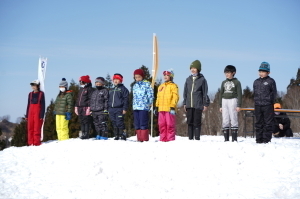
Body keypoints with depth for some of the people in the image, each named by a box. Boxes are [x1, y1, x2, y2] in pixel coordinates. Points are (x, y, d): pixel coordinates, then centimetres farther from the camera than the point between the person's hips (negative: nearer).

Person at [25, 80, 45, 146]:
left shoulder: (41, 94, -2)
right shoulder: (30, 94, 12)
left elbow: (43, 105, -3)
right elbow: (28, 104, 16)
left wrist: (41, 115, -11)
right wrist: (26, 115, 12)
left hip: (38, 112, -5)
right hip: (31, 112, 5)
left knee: (37, 128, -5)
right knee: (30, 128, 1)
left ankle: (37, 143, -2)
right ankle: (30, 143, 5)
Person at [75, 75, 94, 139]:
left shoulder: (90, 89, -5)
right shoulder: (81, 89, 22)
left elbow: (91, 99, -12)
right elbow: (78, 99, 26)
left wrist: (89, 108, -20)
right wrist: (76, 107, 19)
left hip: (85, 107, -8)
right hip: (80, 108, 8)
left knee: (86, 121, -10)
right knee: (82, 122, 8)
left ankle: (86, 134, -9)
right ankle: (83, 133, 12)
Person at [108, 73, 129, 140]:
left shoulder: (123, 89, 2)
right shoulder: (111, 90, 23)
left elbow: (125, 99, -5)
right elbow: (109, 100, 26)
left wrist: (124, 109, -13)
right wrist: (108, 109, 18)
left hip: (119, 109, -7)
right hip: (111, 109, 7)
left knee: (119, 123, -12)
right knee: (114, 124, 7)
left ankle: (122, 135, -7)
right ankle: (116, 135, 13)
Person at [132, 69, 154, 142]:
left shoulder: (146, 84, -1)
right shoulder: (134, 86, 19)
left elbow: (150, 94, -2)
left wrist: (149, 103, -8)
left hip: (144, 107, -7)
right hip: (135, 107, 7)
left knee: (143, 124, -10)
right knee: (137, 124, 6)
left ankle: (145, 139, -6)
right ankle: (139, 138, 11)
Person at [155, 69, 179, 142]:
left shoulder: (173, 86, 0)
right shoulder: (161, 86, 22)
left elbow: (175, 97, -8)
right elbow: (158, 97, 24)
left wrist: (173, 107, -17)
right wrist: (156, 107, 17)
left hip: (169, 109, -7)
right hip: (161, 109, 7)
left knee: (170, 125, -8)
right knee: (161, 125, 6)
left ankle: (171, 139, -5)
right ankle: (163, 139, 12)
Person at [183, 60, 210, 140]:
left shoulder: (202, 79, 0)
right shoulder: (188, 79, 12)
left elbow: (205, 92, 0)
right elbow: (185, 92, 16)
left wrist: (206, 104, -3)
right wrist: (184, 103, 12)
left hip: (198, 105, -4)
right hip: (189, 105, 4)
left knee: (197, 122, -3)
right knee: (189, 122, 6)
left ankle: (197, 138, 3)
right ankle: (190, 138, 12)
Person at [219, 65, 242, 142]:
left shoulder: (236, 82, 0)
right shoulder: (224, 82, 13)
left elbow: (239, 94, -2)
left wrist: (239, 105, -9)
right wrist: (220, 106, 12)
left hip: (233, 100, -4)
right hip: (224, 101, 5)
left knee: (233, 119, -6)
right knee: (225, 120, 1)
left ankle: (234, 138, -5)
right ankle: (226, 138, 3)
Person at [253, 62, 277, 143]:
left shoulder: (271, 81, 0)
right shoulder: (256, 82, 14)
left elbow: (274, 93, 1)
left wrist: (270, 101, -4)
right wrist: (256, 100, 10)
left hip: (267, 106, -5)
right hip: (258, 105, 5)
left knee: (268, 123, -2)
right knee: (258, 123, 7)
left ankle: (266, 139, 1)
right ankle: (259, 139, 12)